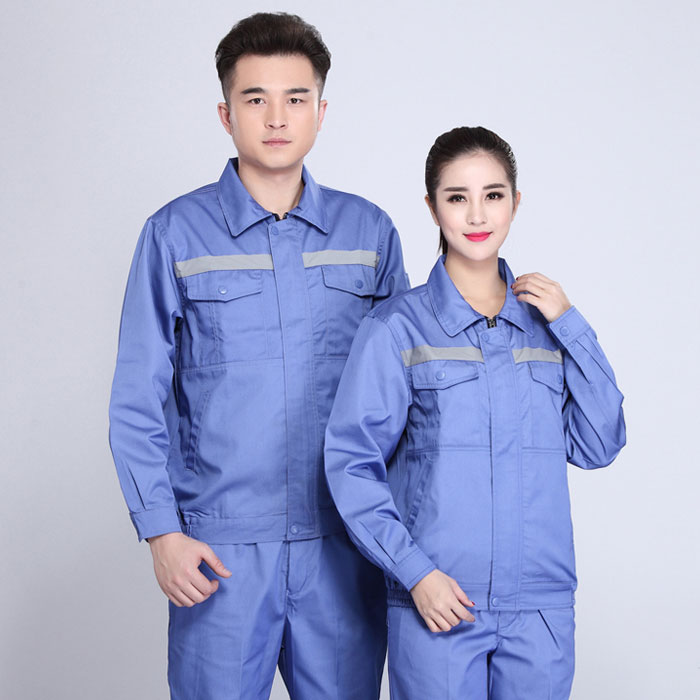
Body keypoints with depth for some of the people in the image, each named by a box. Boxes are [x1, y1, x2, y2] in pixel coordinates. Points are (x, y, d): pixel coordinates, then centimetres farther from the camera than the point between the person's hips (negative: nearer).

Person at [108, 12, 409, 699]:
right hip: (220, 550, -2)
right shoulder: (176, 235, 0)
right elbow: (138, 402, 1)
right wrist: (161, 532, -6)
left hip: (345, 546, 2)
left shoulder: (369, 231, 7)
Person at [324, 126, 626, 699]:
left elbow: (598, 447, 6)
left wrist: (570, 327, -1)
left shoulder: (544, 321, 9)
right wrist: (414, 571, -13)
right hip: (437, 604, -3)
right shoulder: (397, 327, -4)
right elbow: (351, 462, -5)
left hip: (541, 608, 4)